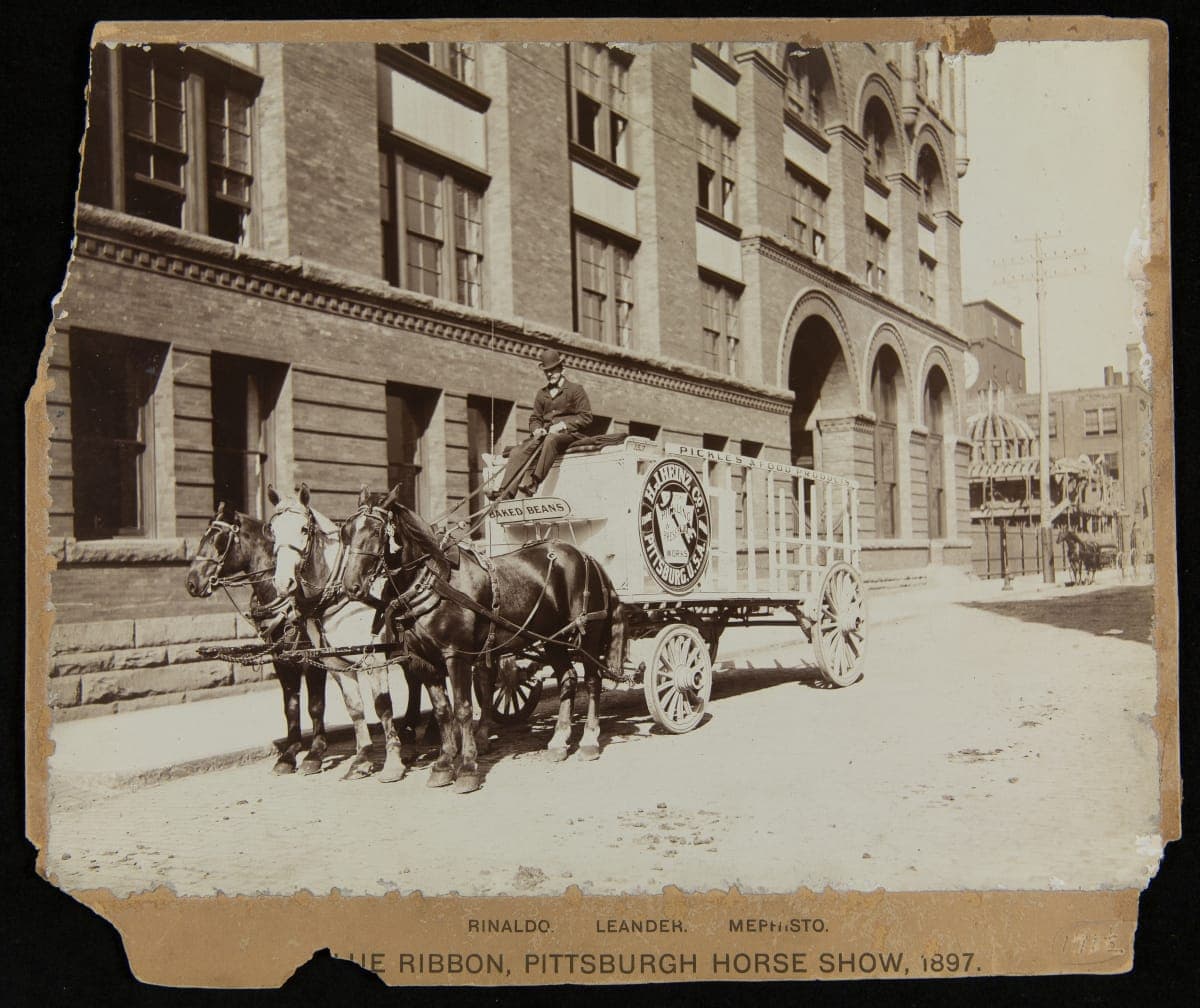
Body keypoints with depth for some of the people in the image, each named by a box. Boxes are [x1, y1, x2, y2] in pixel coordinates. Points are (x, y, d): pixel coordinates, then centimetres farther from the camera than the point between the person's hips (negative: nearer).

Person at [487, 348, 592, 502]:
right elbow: (535, 418, 23)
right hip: (546, 434, 5)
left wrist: (563, 425, -13)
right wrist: (536, 429, -1)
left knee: (550, 440, -41)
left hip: (569, 434, -5)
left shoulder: (575, 389, 7)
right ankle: (505, 492, -35)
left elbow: (585, 417, -1)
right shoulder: (541, 393, 22)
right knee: (517, 452, -22)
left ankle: (533, 483, -50)